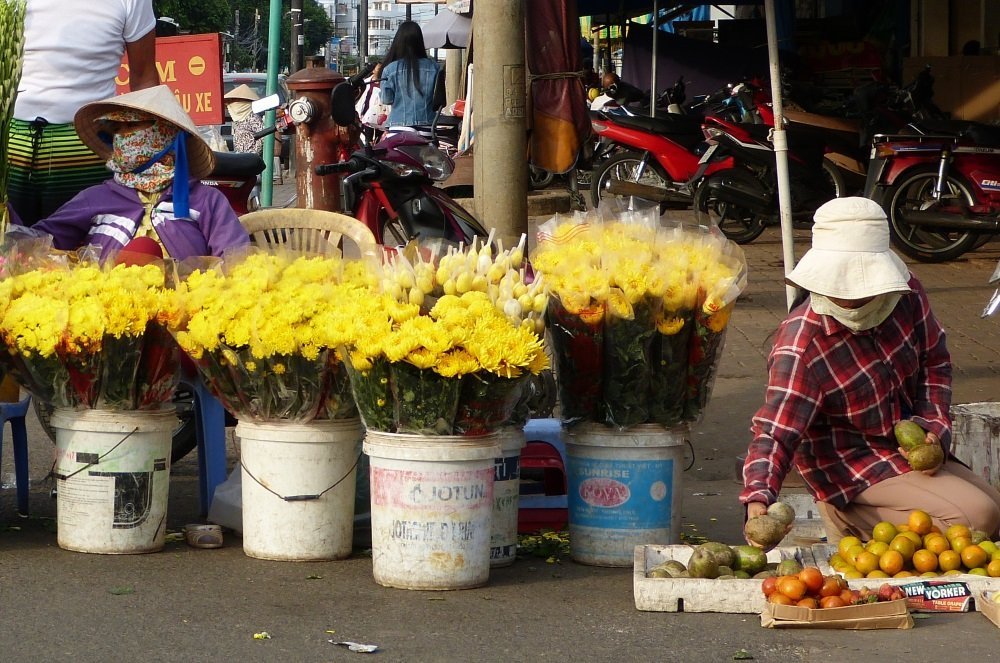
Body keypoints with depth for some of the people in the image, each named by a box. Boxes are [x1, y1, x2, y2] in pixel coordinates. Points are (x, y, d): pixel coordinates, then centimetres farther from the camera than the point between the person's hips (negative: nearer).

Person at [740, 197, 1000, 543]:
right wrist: (757, 501, -50)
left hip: (910, 447, 7)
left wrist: (932, 425, -8)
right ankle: (849, 515, -5)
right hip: (852, 468, -7)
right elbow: (775, 432, -33)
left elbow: (934, 361, 7)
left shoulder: (906, 292, -12)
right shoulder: (802, 343, -28)